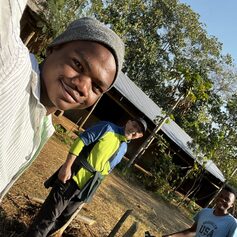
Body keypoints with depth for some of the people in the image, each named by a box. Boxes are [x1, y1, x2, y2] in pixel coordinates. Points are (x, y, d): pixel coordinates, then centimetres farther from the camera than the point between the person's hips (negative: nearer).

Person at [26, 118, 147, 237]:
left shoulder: (123, 149, 12)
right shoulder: (107, 127, -7)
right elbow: (81, 141, -15)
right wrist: (67, 166, -22)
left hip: (86, 187, 7)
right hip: (74, 176, -6)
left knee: (64, 217, 16)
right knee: (50, 214, -2)